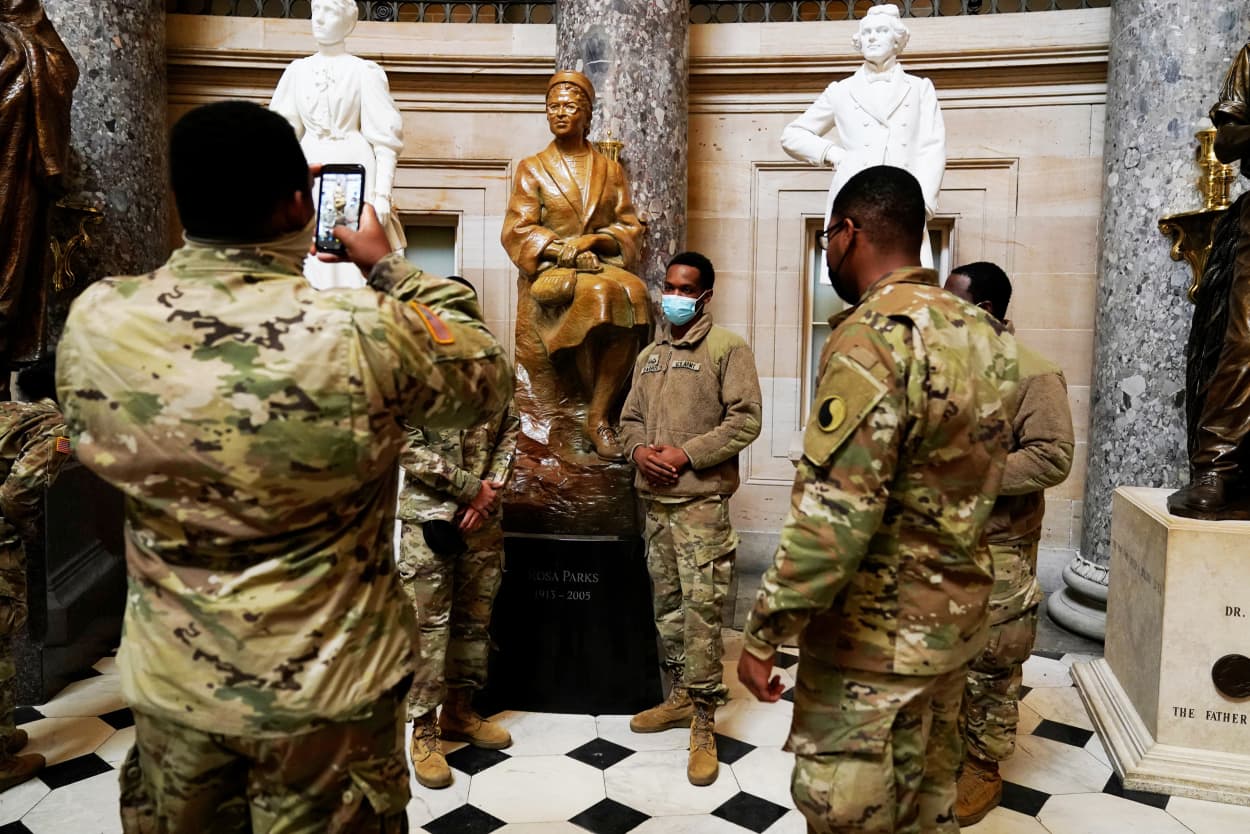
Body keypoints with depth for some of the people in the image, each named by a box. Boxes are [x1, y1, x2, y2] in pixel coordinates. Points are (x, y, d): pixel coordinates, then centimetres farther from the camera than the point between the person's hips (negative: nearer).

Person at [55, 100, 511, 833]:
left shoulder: (93, 324, -13)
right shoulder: (368, 335, -25)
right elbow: (490, 378, -6)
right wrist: (390, 265, 4)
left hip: (169, 683, 4)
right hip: (325, 690, -3)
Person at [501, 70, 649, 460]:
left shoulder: (610, 170, 17)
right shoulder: (532, 168, 11)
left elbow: (630, 228, 10)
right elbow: (518, 230, 1)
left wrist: (592, 240, -11)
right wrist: (565, 250, -15)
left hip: (603, 264, 2)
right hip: (550, 272, -2)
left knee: (633, 293, -33)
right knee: (598, 293, -35)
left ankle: (599, 416, -30)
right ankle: (598, 411, -20)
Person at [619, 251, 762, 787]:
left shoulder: (728, 349, -3)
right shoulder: (648, 356, 17)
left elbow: (745, 420, -10)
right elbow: (630, 416, 18)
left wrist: (685, 455, -15)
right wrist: (639, 449, -4)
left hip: (700, 502, -6)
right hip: (654, 500, 7)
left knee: (701, 609, -6)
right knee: (667, 604, 13)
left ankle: (703, 722, 3)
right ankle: (682, 696, 28)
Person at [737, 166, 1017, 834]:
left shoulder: (874, 335, -22)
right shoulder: (982, 332, 5)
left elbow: (832, 516, -28)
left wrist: (763, 633, -20)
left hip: (875, 636, -8)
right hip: (955, 616, 9)